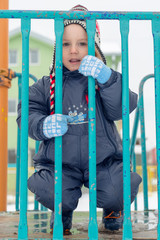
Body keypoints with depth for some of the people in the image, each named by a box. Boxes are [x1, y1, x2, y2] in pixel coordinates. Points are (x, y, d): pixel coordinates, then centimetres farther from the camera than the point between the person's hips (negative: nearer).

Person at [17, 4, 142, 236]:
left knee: (118, 191, -22)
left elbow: (121, 109, -12)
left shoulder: (105, 79, 2)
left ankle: (113, 208, 19)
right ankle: (63, 211, 16)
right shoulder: (48, 85, 3)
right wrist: (43, 125, -22)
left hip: (103, 160, 0)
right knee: (50, 191, -25)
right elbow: (27, 112, 0)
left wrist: (107, 79, -28)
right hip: (60, 162, 0)